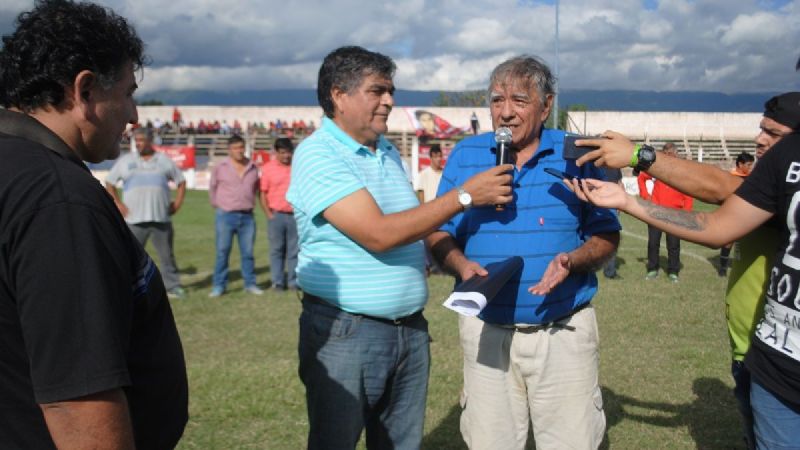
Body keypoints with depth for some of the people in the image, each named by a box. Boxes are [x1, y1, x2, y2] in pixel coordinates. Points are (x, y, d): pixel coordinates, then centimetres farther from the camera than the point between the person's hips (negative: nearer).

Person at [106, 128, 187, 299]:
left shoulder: (164, 160, 10)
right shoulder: (125, 161, 7)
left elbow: (181, 181, 18)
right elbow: (109, 183, 12)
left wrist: (177, 203, 7)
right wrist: (118, 204, 2)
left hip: (161, 218, 1)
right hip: (135, 219, -1)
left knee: (167, 254, 6)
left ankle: (173, 286, 15)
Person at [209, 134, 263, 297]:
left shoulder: (252, 168, 7)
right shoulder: (220, 168, -1)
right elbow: (212, 188, 10)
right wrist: (217, 204, 9)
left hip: (247, 216, 2)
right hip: (225, 216, -2)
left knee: (248, 252, 6)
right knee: (222, 252, 0)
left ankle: (250, 284, 15)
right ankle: (219, 285, 6)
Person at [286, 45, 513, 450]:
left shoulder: (389, 153, 12)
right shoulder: (317, 154, -13)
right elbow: (378, 234, -23)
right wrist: (465, 195, -19)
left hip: (411, 328, 7)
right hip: (346, 332, -7)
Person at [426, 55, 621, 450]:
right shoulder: (465, 155, 4)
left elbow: (606, 235, 2)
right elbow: (440, 233, 6)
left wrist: (572, 261, -18)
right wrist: (461, 265, -15)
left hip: (565, 332, -1)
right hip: (487, 332, 1)